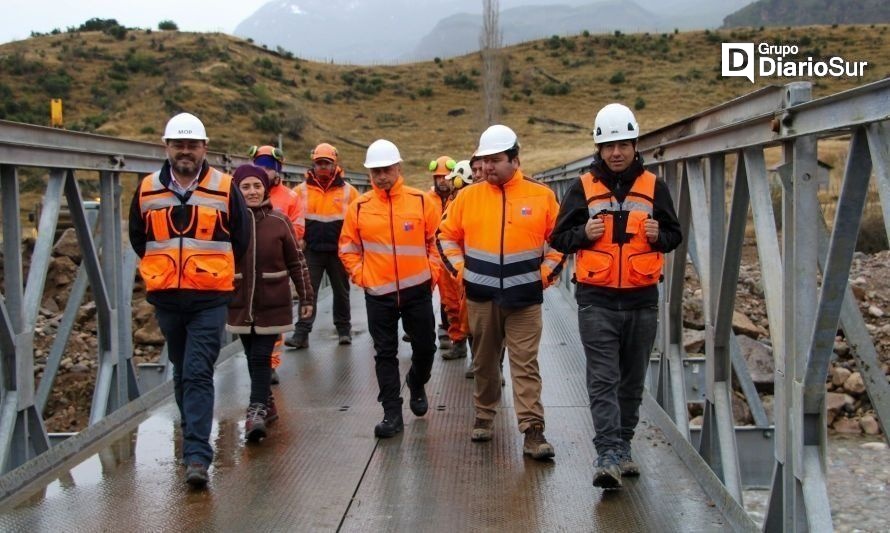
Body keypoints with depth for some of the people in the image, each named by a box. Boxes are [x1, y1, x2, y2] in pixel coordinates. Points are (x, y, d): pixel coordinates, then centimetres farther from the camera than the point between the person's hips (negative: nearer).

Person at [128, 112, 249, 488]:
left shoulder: (224, 189, -3)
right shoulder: (147, 191, 3)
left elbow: (240, 240, 8)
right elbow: (138, 239, 17)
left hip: (209, 299, -3)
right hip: (166, 298, 4)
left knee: (198, 373, -11)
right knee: (182, 372, 16)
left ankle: (197, 455, -14)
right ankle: (194, 439, 34)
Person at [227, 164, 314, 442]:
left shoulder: (279, 221, -4)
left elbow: (297, 261, 2)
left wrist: (306, 297, 3)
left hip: (272, 305, -2)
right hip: (239, 305, 2)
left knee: (261, 357, -8)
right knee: (253, 357, 12)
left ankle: (257, 411, -8)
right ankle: (266, 404, 27)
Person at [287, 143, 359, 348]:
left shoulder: (348, 191, 0)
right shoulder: (301, 190, 0)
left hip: (339, 251, 0)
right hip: (311, 251, 0)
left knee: (341, 292, 12)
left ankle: (344, 329, 25)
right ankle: (301, 333, 0)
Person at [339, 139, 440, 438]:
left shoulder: (420, 201, -3)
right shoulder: (359, 207, -1)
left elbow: (436, 241, 7)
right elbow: (348, 248, 9)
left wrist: (433, 271, -1)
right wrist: (360, 275, -1)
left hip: (417, 290, 0)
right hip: (378, 293, 0)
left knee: (425, 347, 11)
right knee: (385, 354, 5)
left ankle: (417, 386, 41)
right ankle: (392, 413, 12)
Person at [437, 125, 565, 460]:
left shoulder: (541, 196, -1)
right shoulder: (468, 197, 3)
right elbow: (447, 236, 13)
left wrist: (546, 272, -1)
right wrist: (460, 270, 4)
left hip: (524, 297, -2)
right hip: (481, 296, 2)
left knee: (526, 365, -5)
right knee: (484, 361, 14)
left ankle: (532, 429, -4)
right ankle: (484, 415, 31)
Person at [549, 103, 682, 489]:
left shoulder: (654, 187, 6)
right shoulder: (583, 188, 2)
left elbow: (674, 236, 12)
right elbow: (559, 238, 6)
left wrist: (659, 236, -10)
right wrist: (584, 233, -15)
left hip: (642, 300, 2)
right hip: (597, 301, -2)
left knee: (632, 381, 12)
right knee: (603, 380, -9)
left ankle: (622, 447, 27)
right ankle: (608, 457, -12)